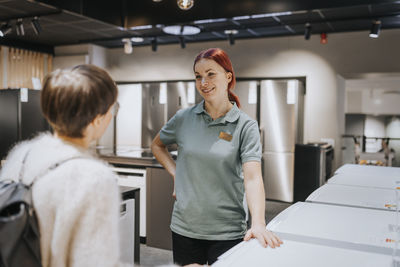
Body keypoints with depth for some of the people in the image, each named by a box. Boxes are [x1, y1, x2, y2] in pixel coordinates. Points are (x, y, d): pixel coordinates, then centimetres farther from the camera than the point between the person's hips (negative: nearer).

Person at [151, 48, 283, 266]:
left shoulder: (245, 126, -8)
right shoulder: (184, 118, 0)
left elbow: (252, 178, -18)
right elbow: (157, 145, 18)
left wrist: (258, 224, -31)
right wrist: (175, 173, 4)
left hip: (227, 231, -2)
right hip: (184, 227, 3)